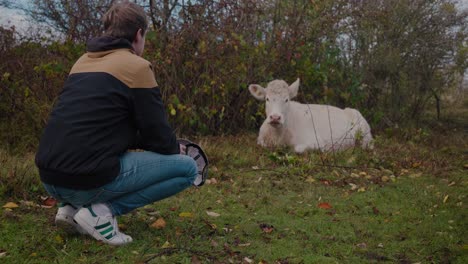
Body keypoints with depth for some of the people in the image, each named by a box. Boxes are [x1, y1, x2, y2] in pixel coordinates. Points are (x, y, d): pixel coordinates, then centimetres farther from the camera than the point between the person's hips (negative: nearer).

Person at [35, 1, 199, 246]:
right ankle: (101, 211, -5)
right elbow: (158, 136, -3)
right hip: (89, 179, -8)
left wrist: (157, 145, 28)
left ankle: (72, 207, 15)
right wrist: (175, 149, 21)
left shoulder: (83, 61, 17)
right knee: (187, 167, 4)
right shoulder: (137, 66, -5)